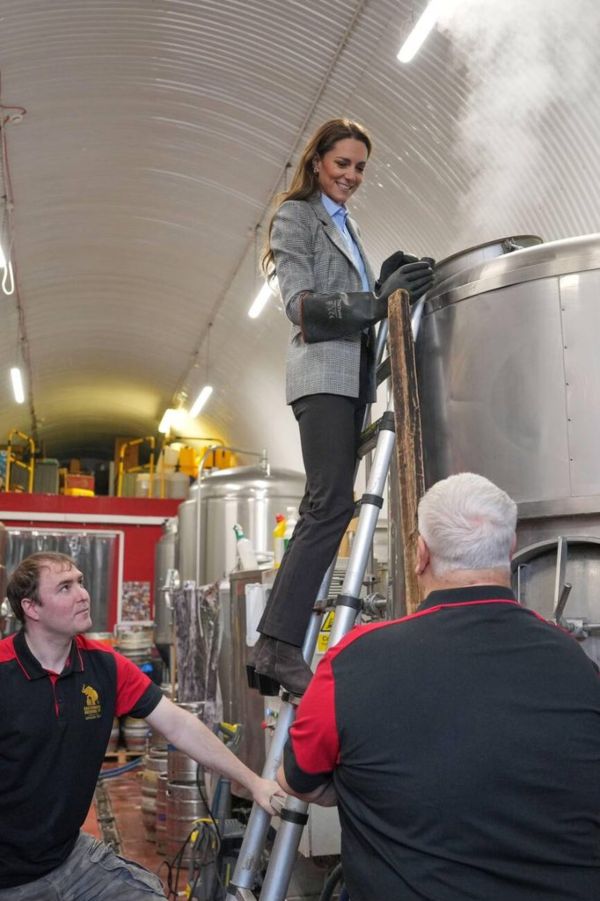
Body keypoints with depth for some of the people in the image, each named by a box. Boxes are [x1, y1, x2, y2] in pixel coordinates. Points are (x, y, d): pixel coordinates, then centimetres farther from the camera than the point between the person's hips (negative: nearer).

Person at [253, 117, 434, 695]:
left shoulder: (347, 226, 25)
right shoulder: (296, 215, 2)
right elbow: (301, 304, -11)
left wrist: (389, 287, 5)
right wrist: (377, 302, -22)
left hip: (352, 375, 8)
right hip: (321, 372, -8)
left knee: (323, 507, 4)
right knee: (332, 503, -19)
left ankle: (280, 643, 8)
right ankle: (279, 642, -19)